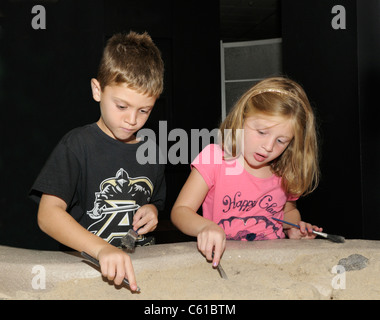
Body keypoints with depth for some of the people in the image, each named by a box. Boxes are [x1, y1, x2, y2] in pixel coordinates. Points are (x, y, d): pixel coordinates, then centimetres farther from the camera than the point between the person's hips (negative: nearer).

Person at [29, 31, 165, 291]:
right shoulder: (78, 145, -5)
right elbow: (48, 213, -16)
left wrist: (153, 211, 4)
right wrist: (102, 249, -29)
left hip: (142, 264, 5)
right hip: (87, 266, -4)